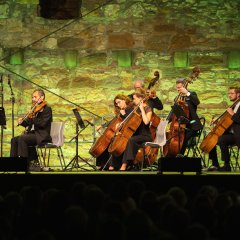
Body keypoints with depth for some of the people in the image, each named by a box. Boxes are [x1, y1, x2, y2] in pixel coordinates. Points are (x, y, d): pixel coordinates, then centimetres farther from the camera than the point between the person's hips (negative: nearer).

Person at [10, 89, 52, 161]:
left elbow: (42, 123, -18)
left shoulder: (47, 109, -6)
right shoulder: (34, 109, 18)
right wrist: (22, 122, 3)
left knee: (22, 138, -28)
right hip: (32, 133, 9)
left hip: (41, 136, -9)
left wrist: (32, 118, -20)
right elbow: (29, 124, 21)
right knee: (14, 140, -5)